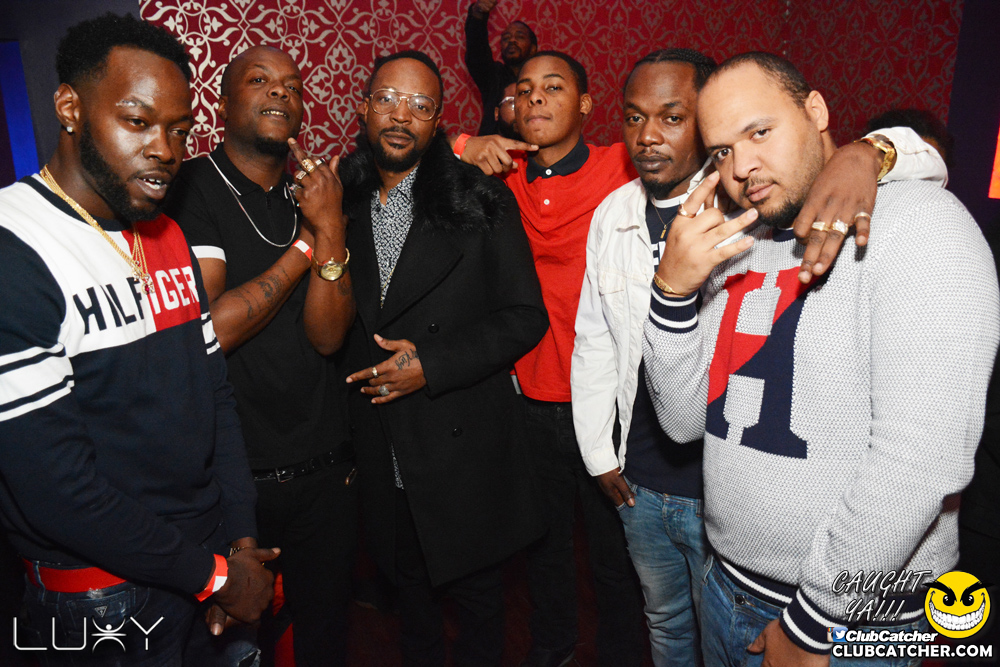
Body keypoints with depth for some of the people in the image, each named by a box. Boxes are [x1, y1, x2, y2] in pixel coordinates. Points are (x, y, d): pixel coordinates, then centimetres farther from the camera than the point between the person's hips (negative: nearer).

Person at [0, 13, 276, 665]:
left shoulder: (168, 236, 5)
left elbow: (215, 391, 7)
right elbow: (53, 486, -23)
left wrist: (242, 539, -1)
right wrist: (212, 574, -14)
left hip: (214, 560, 7)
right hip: (105, 605, -6)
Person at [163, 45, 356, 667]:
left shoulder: (312, 196, 3)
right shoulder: (189, 190, -10)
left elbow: (328, 335, -7)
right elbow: (209, 330, -21)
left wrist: (331, 230, -19)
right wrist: (307, 243, -14)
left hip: (326, 471, 4)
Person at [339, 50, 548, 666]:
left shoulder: (481, 203, -8)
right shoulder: (343, 203, 3)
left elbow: (525, 316, -11)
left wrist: (431, 364, -18)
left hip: (465, 450, -3)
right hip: (382, 451, 4)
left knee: (476, 592, 16)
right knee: (411, 589, 23)